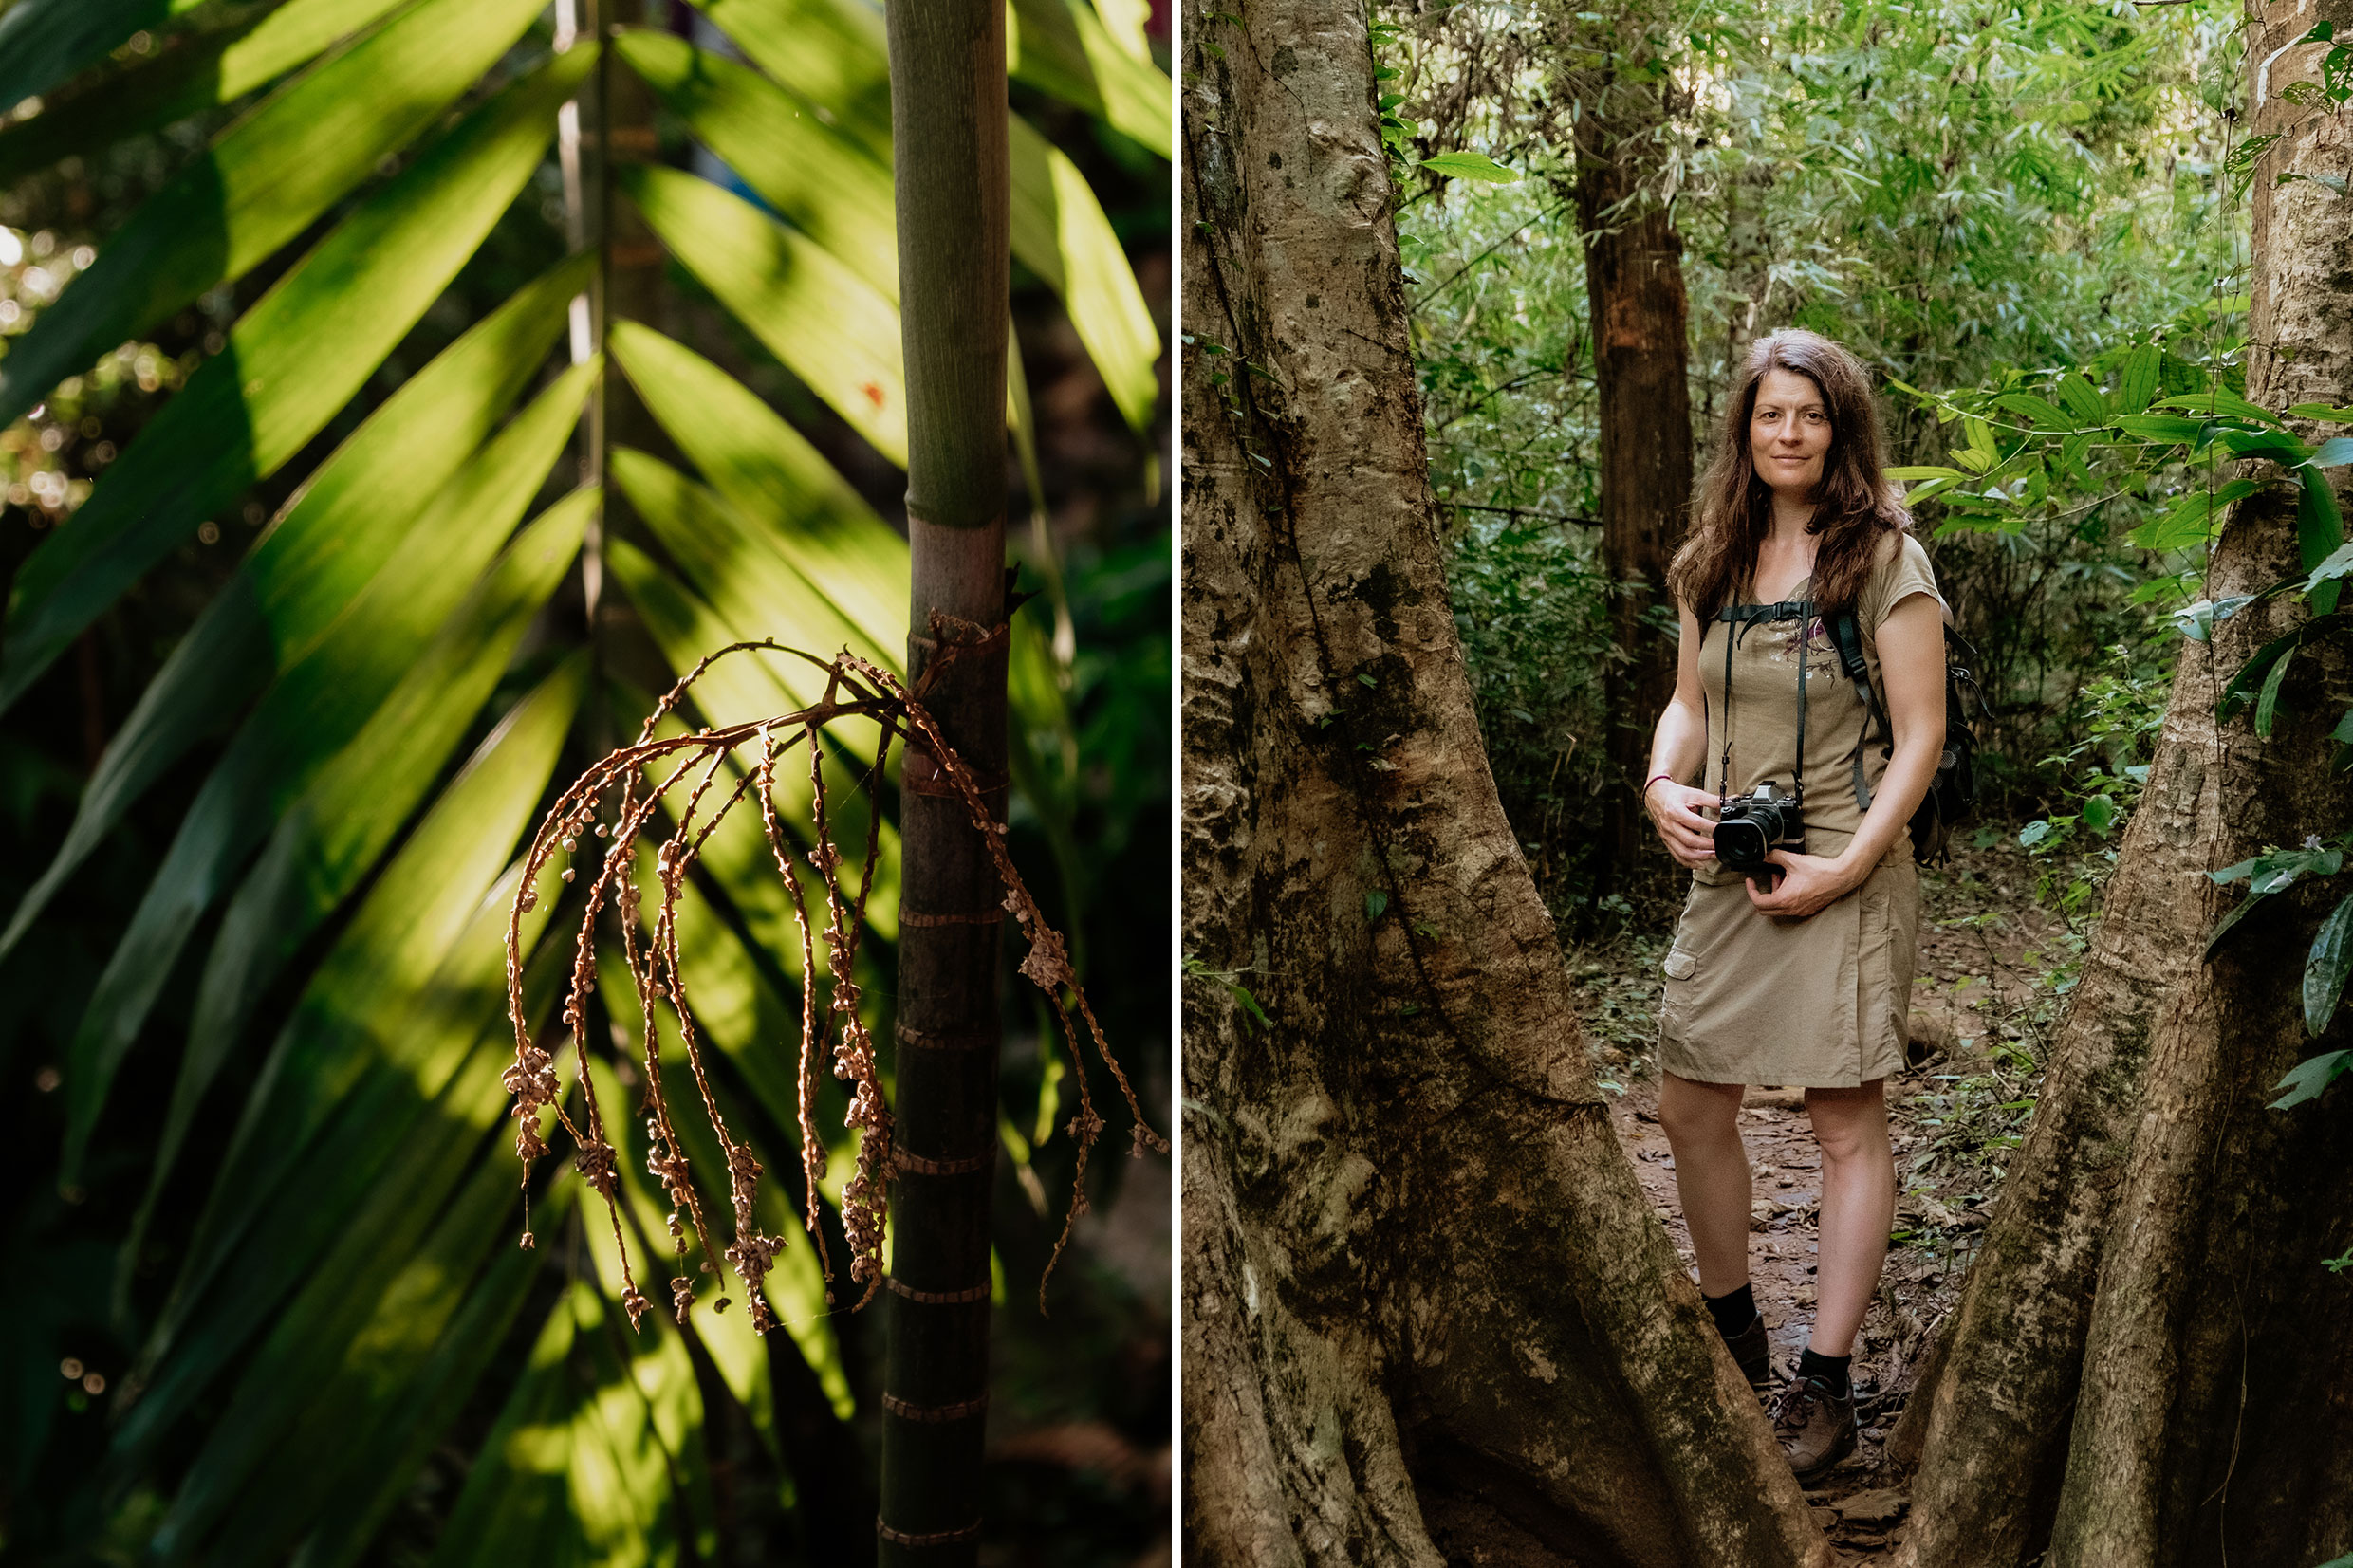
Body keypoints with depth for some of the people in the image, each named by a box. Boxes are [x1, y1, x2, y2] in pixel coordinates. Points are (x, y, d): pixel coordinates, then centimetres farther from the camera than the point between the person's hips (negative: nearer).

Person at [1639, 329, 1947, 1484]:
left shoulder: (1886, 561, -7)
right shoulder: (1713, 563, 9)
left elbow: (1920, 736, -9)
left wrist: (1844, 868, -16)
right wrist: (1663, 785, -3)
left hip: (1844, 877, -6)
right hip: (1728, 871, 6)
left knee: (1846, 1123, 1)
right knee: (1689, 1109, 10)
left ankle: (1824, 1389, 11)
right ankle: (1731, 1338, 30)